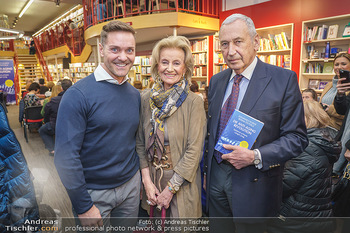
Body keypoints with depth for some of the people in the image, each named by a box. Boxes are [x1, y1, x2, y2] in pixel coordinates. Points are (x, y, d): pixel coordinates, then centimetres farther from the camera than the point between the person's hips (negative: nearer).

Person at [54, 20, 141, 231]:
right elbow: (66, 155, -18)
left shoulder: (135, 94, 1)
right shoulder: (78, 95, -17)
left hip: (131, 186, 5)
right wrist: (83, 207, -15)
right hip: (94, 192, -5)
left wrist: (139, 178, 7)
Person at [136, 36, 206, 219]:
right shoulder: (146, 99, -3)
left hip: (182, 182, -3)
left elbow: (194, 151, -15)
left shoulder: (194, 102, -14)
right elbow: (140, 142, 2)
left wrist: (170, 189, -14)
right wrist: (147, 180, -6)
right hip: (152, 178, 4)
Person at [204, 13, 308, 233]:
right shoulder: (216, 80, 5)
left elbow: (297, 137, -11)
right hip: (216, 176, 5)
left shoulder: (284, 79, -11)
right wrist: (208, 168, 10)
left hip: (253, 184, -4)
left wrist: (256, 157, -23)